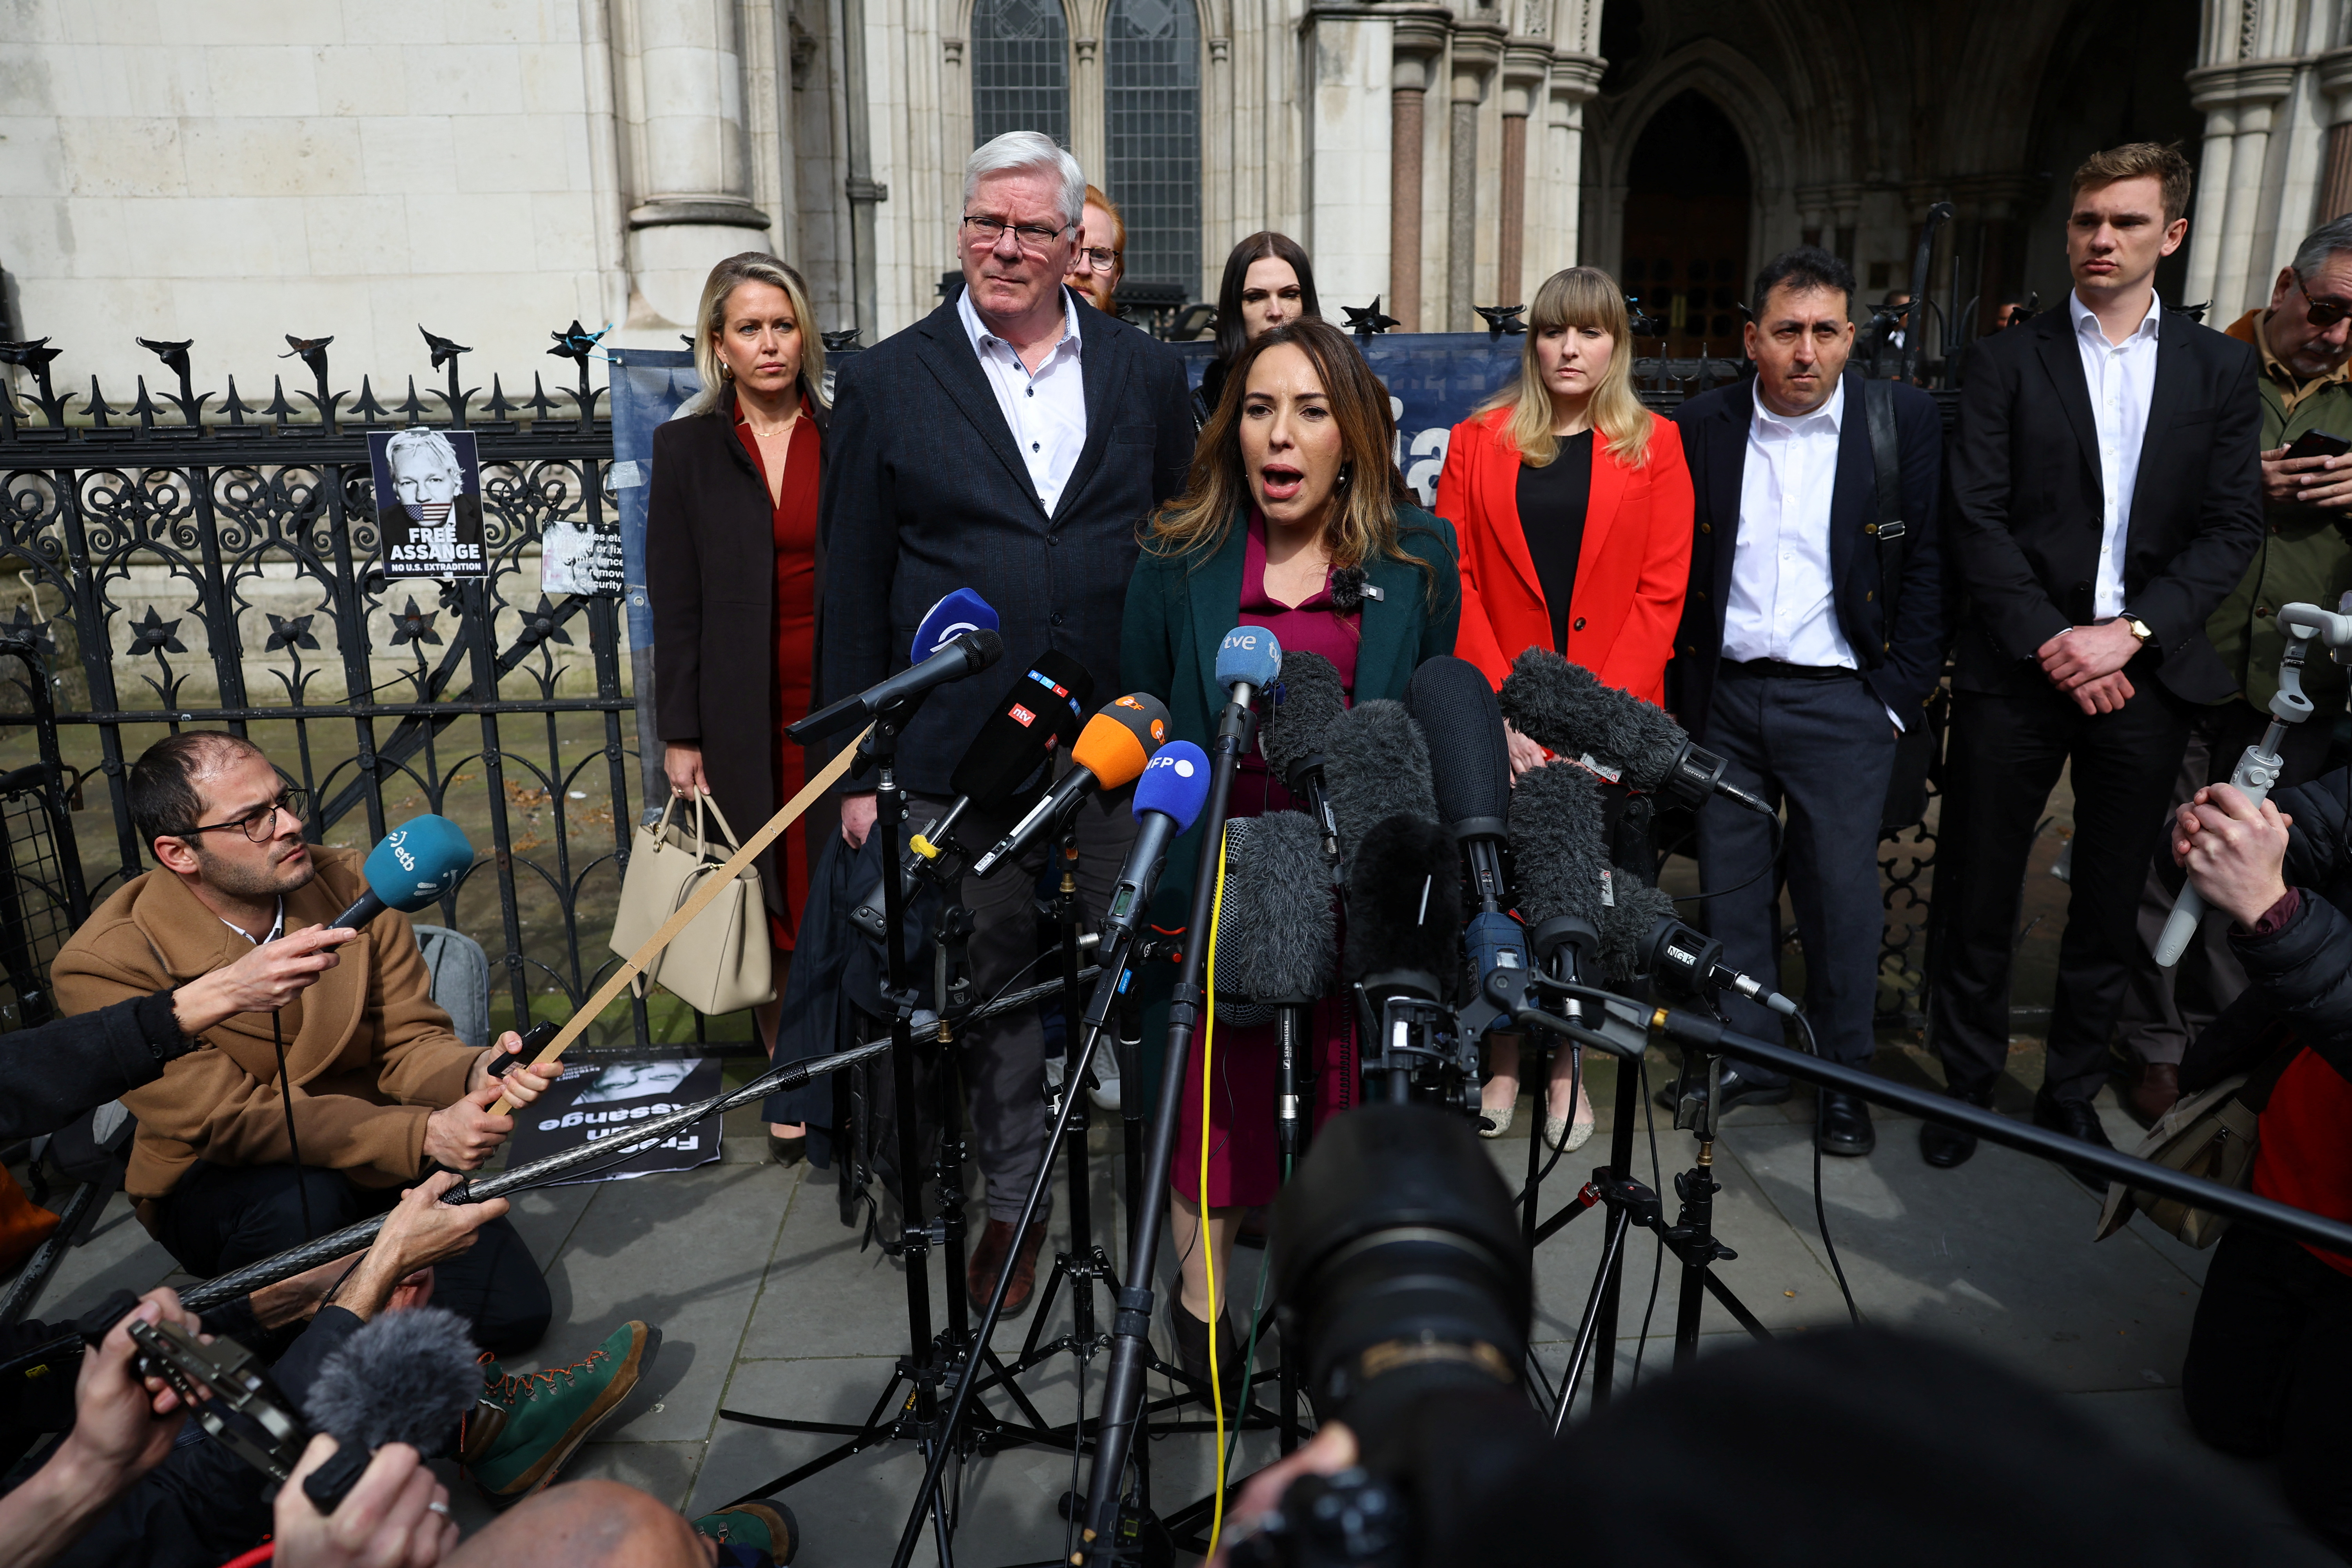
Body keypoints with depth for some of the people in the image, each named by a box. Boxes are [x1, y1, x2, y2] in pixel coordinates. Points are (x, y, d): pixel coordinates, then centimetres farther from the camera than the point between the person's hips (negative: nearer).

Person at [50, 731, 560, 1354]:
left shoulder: (352, 883, -9)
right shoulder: (107, 965, -21)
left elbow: (409, 1040, -7)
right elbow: (229, 1118, -26)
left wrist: (473, 1074, -33)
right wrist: (421, 1135, -38)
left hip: (374, 1155, 4)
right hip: (216, 1184, -3)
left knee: (514, 1314, -8)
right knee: (300, 1202, -39)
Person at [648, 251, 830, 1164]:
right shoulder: (687, 449, 6)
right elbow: (675, 603, 4)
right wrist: (680, 735, -1)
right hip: (746, 718, 0)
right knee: (771, 902, 4)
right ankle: (790, 1082, 17)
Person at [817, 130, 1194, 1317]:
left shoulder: (1149, 375, 8)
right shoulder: (886, 384, 4)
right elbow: (852, 592, 3)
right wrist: (857, 769, 0)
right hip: (959, 754, -1)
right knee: (992, 984, 10)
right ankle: (1012, 1201, 29)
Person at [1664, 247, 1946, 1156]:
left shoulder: (1906, 422, 0)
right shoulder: (1701, 427, 3)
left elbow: (1929, 568, -1)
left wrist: (1897, 697, -5)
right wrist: (1686, 681, 2)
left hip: (1842, 701, -2)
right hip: (1725, 697, 2)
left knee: (1842, 892, 3)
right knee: (1731, 886, 9)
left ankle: (1844, 1076, 20)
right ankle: (1749, 1057, 24)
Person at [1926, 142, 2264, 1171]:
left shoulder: (2220, 369, 9)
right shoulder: (2007, 361, 3)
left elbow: (2232, 529, 3)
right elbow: (1978, 520, -5)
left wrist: (2129, 633, -12)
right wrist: (2051, 640, -13)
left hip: (2146, 672, 2)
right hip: (2017, 670, -2)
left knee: (2110, 905, 11)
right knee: (1980, 897, 5)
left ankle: (2072, 1094, 27)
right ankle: (1966, 1083, 22)